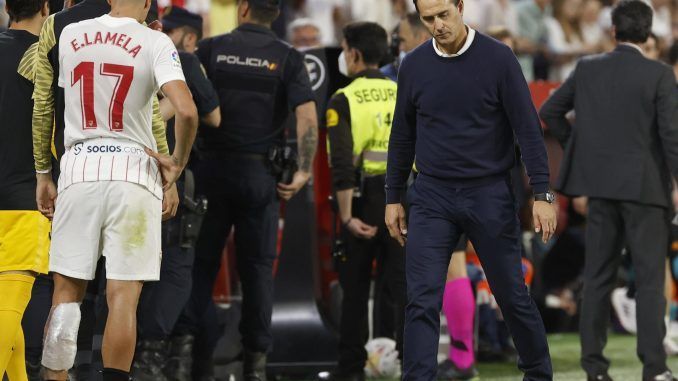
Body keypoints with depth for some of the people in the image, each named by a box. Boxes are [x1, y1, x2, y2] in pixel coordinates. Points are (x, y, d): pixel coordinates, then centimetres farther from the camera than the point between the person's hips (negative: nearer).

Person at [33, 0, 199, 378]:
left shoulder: (69, 35, 7)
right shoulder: (154, 42, -5)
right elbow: (187, 111, -17)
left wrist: (43, 174, 21)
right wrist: (178, 162, -1)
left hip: (78, 170, 3)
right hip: (133, 171, -3)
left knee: (67, 290, 8)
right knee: (123, 297, -1)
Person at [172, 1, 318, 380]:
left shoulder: (211, 49, 0)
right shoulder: (288, 58, -1)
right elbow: (308, 117, -11)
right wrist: (304, 171, -5)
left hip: (212, 167, 0)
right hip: (261, 174, 0)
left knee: (202, 261, 9)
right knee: (258, 266, 6)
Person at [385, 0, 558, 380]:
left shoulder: (498, 58, -9)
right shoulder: (413, 66, 1)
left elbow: (528, 128, -9)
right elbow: (402, 136, 12)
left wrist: (542, 194, -14)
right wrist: (393, 198, 12)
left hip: (490, 195, -2)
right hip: (433, 196, 2)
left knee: (512, 293, 8)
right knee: (423, 299, -8)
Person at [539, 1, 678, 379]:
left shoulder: (588, 69, 3)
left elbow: (550, 111, 9)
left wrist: (577, 144, 18)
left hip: (601, 184, 4)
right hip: (644, 187, -4)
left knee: (599, 275, 9)